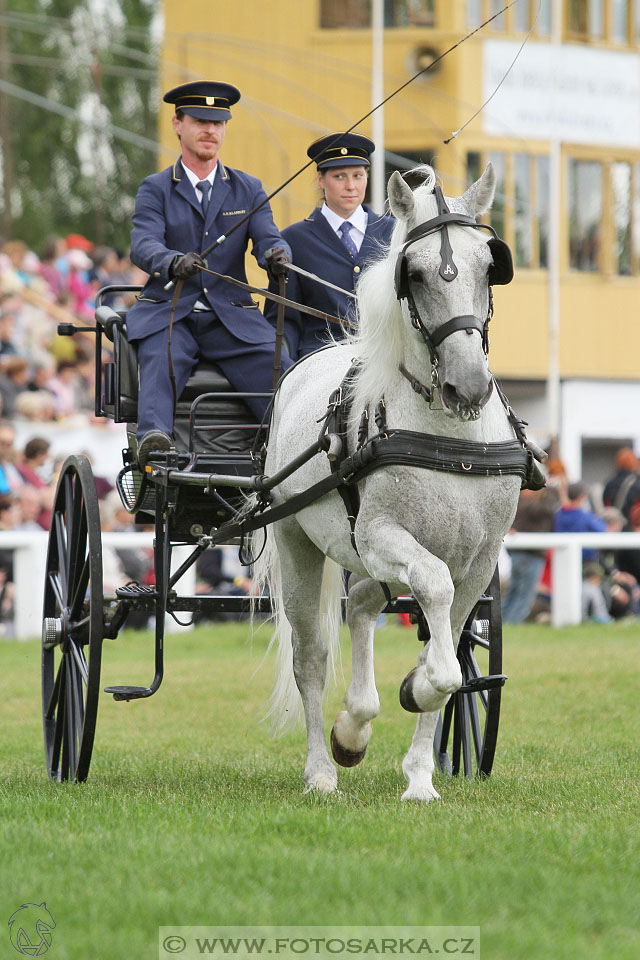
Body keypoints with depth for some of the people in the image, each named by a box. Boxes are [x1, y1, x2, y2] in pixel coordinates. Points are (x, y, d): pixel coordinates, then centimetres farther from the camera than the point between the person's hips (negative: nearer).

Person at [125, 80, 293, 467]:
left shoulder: (249, 189, 15)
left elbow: (268, 238, 0)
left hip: (232, 318, 3)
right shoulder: (155, 189, 7)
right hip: (169, 314, -3)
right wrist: (174, 263, -36)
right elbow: (143, 245, -10)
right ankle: (153, 438, -56)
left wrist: (276, 254, -28)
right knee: (160, 363, -35)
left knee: (285, 376, -23)